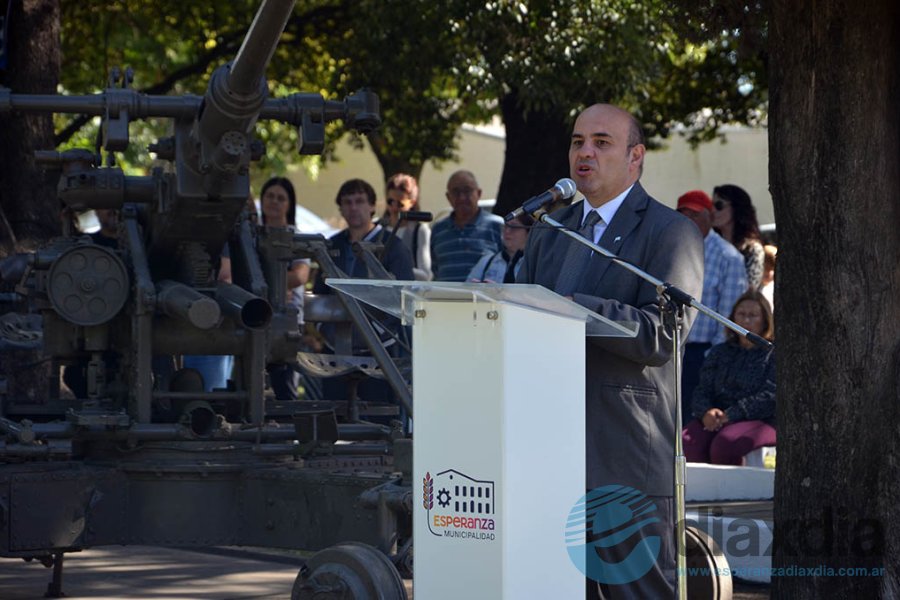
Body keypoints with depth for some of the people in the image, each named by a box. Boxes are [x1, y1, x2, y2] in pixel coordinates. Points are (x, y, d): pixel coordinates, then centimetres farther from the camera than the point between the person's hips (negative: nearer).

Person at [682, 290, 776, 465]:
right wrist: (706, 412, -11)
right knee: (687, 442, -29)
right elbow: (702, 391, 14)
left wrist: (730, 416, -16)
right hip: (716, 419, 4)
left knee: (724, 443, -36)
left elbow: (769, 398, -6)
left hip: (759, 421, -4)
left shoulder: (774, 354, 7)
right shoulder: (720, 352, 23)